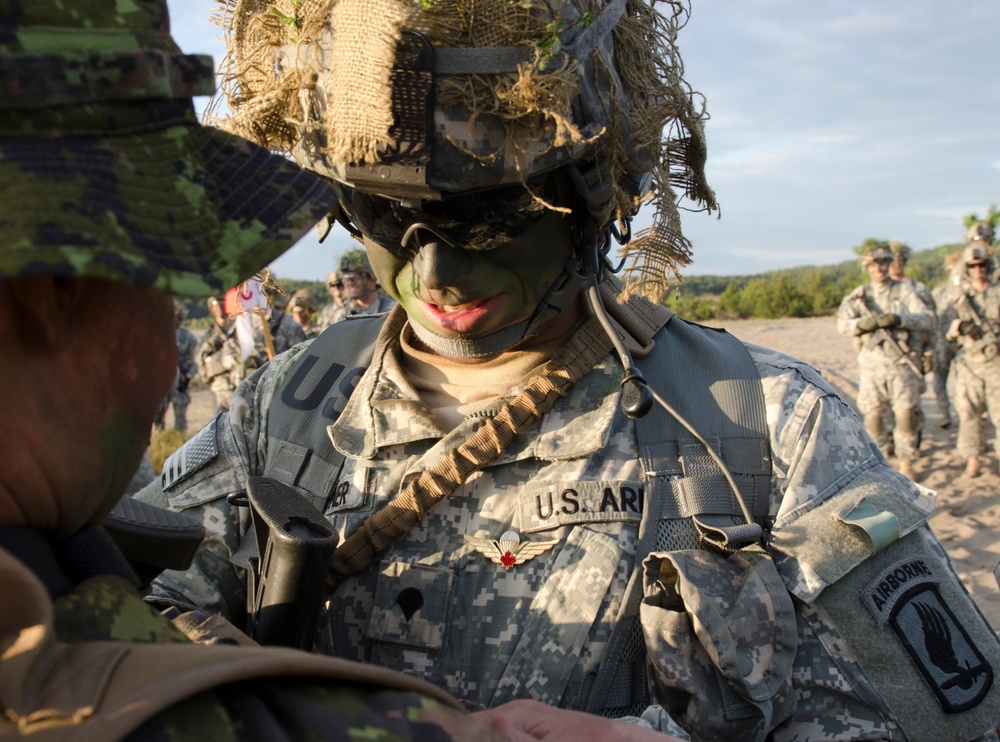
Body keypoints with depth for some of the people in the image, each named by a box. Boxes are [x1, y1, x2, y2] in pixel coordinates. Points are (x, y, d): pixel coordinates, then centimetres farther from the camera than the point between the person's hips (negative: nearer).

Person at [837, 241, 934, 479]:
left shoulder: (904, 291, 3)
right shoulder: (858, 296, 9)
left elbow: (928, 320, -6)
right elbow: (842, 325, -3)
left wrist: (899, 319, -23)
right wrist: (868, 322, -21)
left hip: (902, 363, -1)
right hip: (872, 364, 2)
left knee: (906, 415, -7)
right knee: (873, 416, 2)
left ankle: (905, 464, 6)